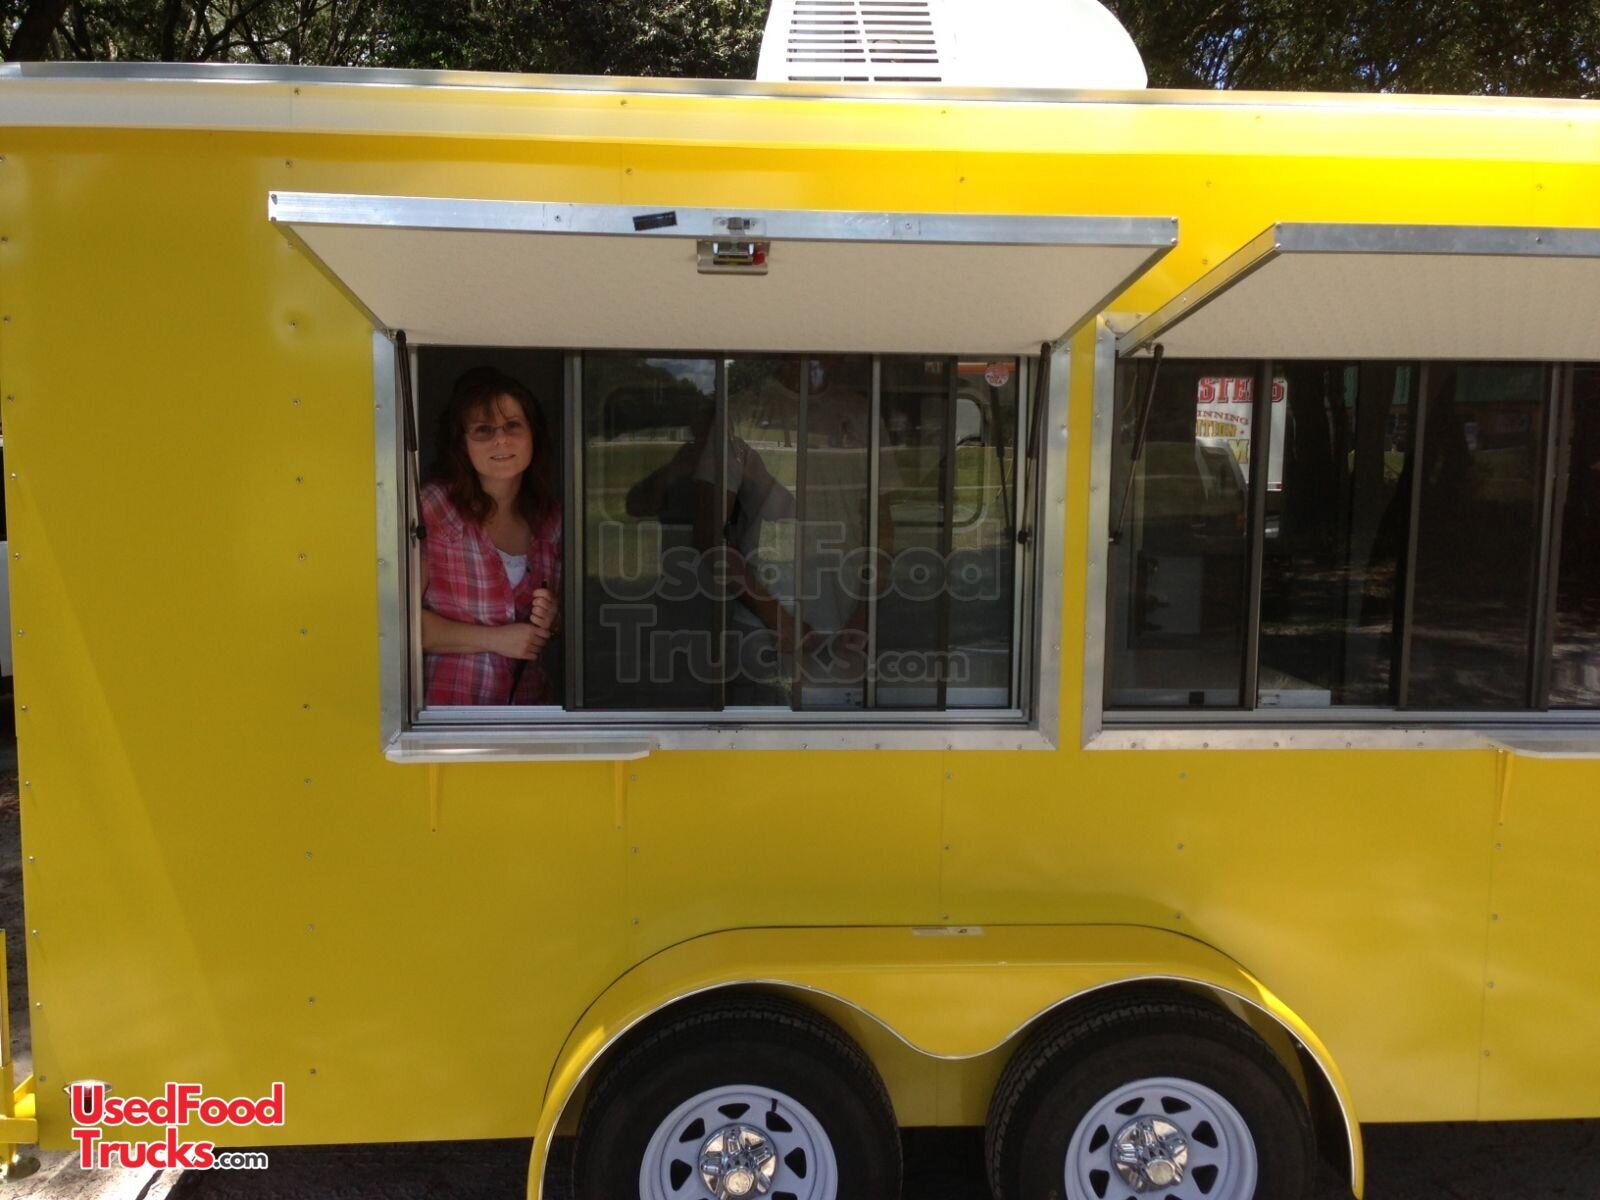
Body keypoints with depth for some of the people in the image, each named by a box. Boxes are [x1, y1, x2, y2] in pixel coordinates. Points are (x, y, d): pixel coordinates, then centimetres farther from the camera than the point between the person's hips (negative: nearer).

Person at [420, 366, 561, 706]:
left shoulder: (551, 516, 6)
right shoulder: (434, 506, -10)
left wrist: (550, 620, -2)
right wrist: (495, 638, -14)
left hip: (530, 699, 7)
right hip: (450, 700, -7)